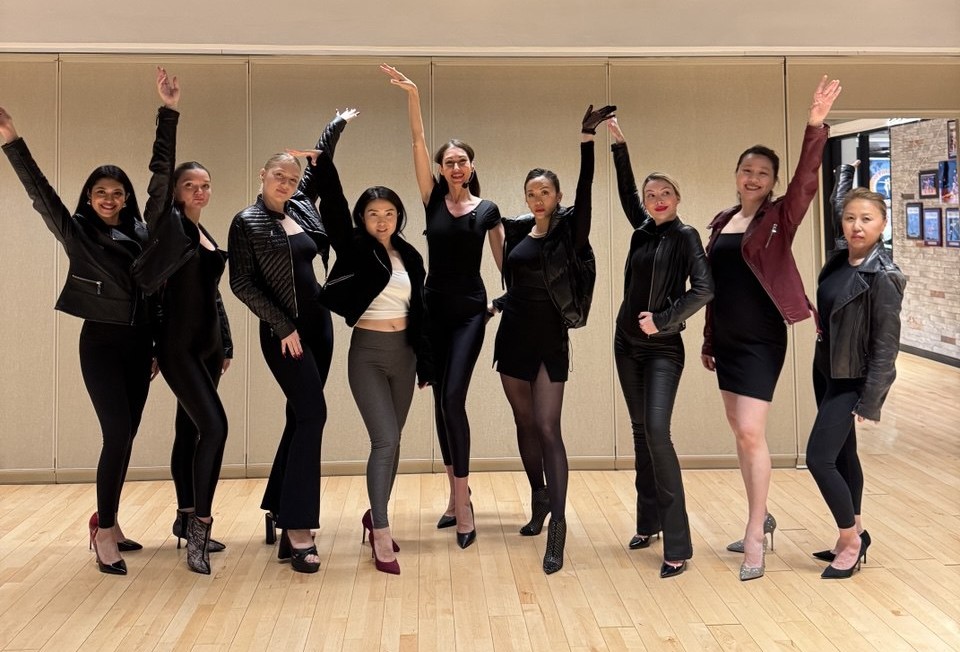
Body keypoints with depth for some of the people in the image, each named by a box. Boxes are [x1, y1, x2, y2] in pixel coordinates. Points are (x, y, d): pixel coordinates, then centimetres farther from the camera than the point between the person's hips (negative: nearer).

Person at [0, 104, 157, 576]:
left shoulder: (142, 235, 7)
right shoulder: (77, 232, -2)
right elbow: (41, 193, -14)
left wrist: (159, 346, 10)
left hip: (139, 343, 4)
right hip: (101, 343, -4)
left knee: (125, 437, 9)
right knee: (117, 436, -12)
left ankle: (108, 523, 22)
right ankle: (104, 532, -1)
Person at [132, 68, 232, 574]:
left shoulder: (208, 238, 16)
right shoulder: (166, 224, -4)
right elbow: (160, 170, -17)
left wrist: (226, 344, 20)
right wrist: (168, 113, -22)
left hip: (207, 344, 7)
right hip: (178, 344, -7)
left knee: (189, 430, 12)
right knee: (214, 425, -17)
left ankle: (187, 521, 21)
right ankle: (199, 526, -11)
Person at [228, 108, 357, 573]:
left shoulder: (301, 205, 9)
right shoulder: (247, 222, -6)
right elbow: (242, 284, -10)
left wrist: (339, 123, 35)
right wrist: (283, 327, -13)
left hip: (319, 325, 7)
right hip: (283, 332, -7)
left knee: (300, 418, 10)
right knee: (312, 415, -15)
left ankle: (278, 511, 23)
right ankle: (297, 532, -13)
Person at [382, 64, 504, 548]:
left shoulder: (487, 210, 1)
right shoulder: (433, 198, 4)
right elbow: (418, 142, -4)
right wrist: (412, 95, -13)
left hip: (470, 311, -3)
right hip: (433, 308, 3)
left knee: (453, 398, -14)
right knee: (441, 401, 7)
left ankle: (462, 498, -8)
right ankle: (456, 495, 19)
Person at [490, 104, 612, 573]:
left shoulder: (569, 227, -5)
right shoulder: (517, 230, 8)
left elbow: (585, 188, -20)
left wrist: (587, 140, -30)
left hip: (551, 340, -5)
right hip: (514, 336, 5)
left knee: (547, 429, -11)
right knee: (524, 423, 13)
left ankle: (557, 527, -12)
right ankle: (539, 501, 32)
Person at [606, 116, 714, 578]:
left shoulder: (685, 236, -7)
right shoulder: (643, 229, 9)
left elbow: (703, 289, -18)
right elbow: (626, 190, 20)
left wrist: (663, 320, -17)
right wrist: (618, 144, 16)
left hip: (662, 349, -6)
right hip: (627, 344, 7)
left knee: (657, 432, -16)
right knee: (640, 433, 12)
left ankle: (678, 546, -13)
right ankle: (648, 523, 23)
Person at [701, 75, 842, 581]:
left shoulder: (780, 218, -4)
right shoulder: (722, 222, 10)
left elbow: (807, 181, -24)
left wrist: (815, 127, -37)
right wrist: (708, 341, 16)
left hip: (760, 341, -6)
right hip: (726, 340, 6)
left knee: (751, 433, -9)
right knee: (739, 432, 13)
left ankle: (754, 537, 2)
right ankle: (761, 517, 29)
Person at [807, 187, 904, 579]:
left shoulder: (882, 278, -18)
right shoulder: (837, 263, 3)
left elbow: (886, 345, -18)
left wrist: (870, 403, -19)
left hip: (852, 380, -8)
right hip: (826, 373, 8)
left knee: (819, 459, -9)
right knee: (842, 455, 16)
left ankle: (852, 541, 8)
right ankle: (853, 536, 30)